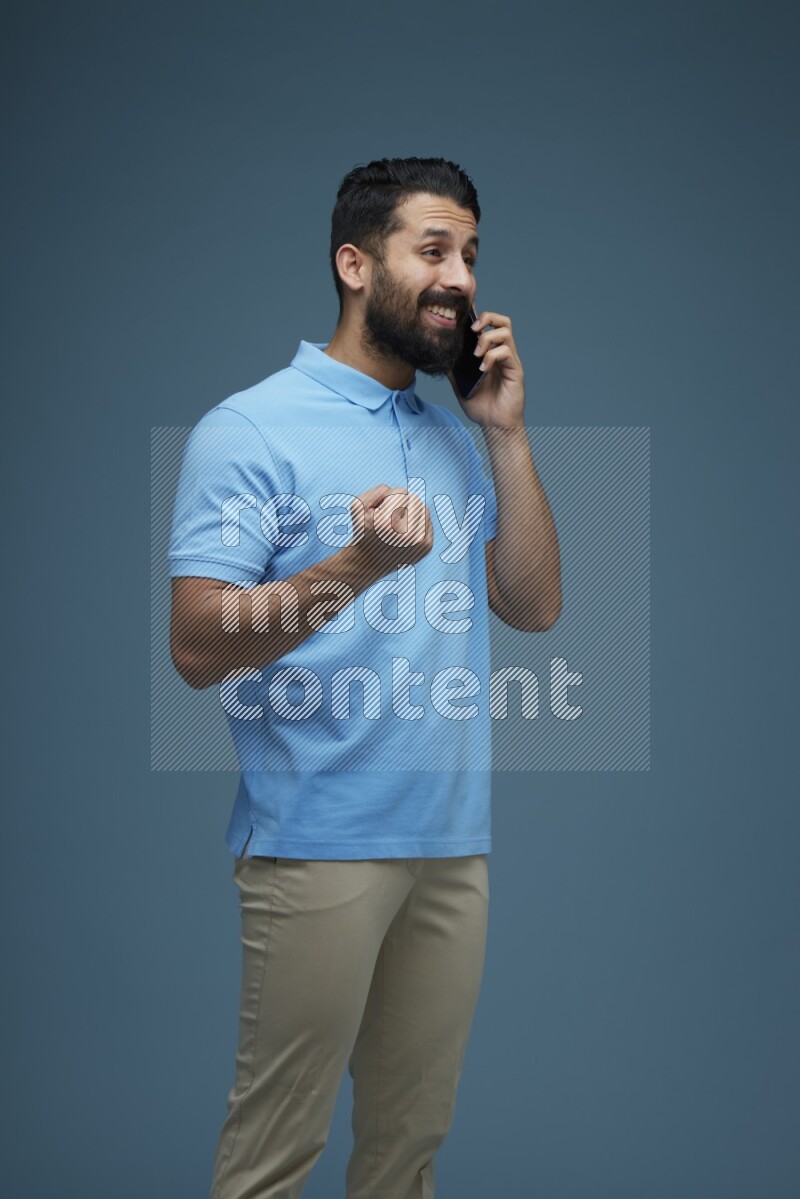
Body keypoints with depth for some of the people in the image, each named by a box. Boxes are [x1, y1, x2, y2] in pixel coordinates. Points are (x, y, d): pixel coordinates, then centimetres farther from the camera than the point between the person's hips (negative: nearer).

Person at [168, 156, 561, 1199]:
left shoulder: (456, 437, 15)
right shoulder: (251, 429, -7)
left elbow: (534, 605, 9)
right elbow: (197, 647, -14)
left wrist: (507, 434, 2)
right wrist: (355, 570, -28)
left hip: (454, 838, 7)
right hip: (320, 844, -6)